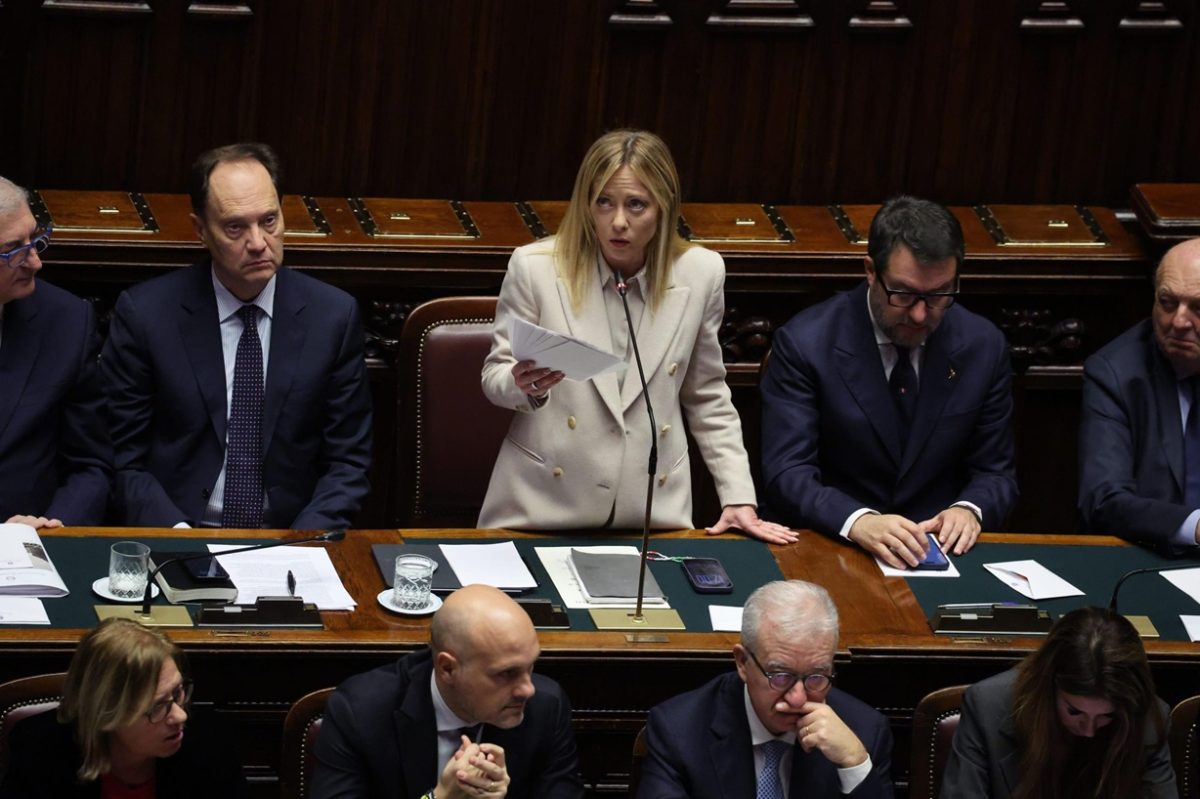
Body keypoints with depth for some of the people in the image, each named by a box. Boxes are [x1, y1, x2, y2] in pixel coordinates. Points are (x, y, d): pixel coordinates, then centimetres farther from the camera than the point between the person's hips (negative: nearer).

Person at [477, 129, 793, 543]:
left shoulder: (700, 273, 3)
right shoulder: (535, 267, -4)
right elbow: (495, 379, 6)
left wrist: (738, 497, 9)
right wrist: (524, 385, -18)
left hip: (653, 507, 1)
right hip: (544, 505, -1)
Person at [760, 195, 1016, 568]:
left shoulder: (983, 347, 3)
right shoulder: (805, 343, -6)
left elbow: (996, 475, 10)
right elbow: (786, 476, -11)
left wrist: (969, 510, -14)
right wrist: (858, 522, -30)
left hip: (937, 549, 4)